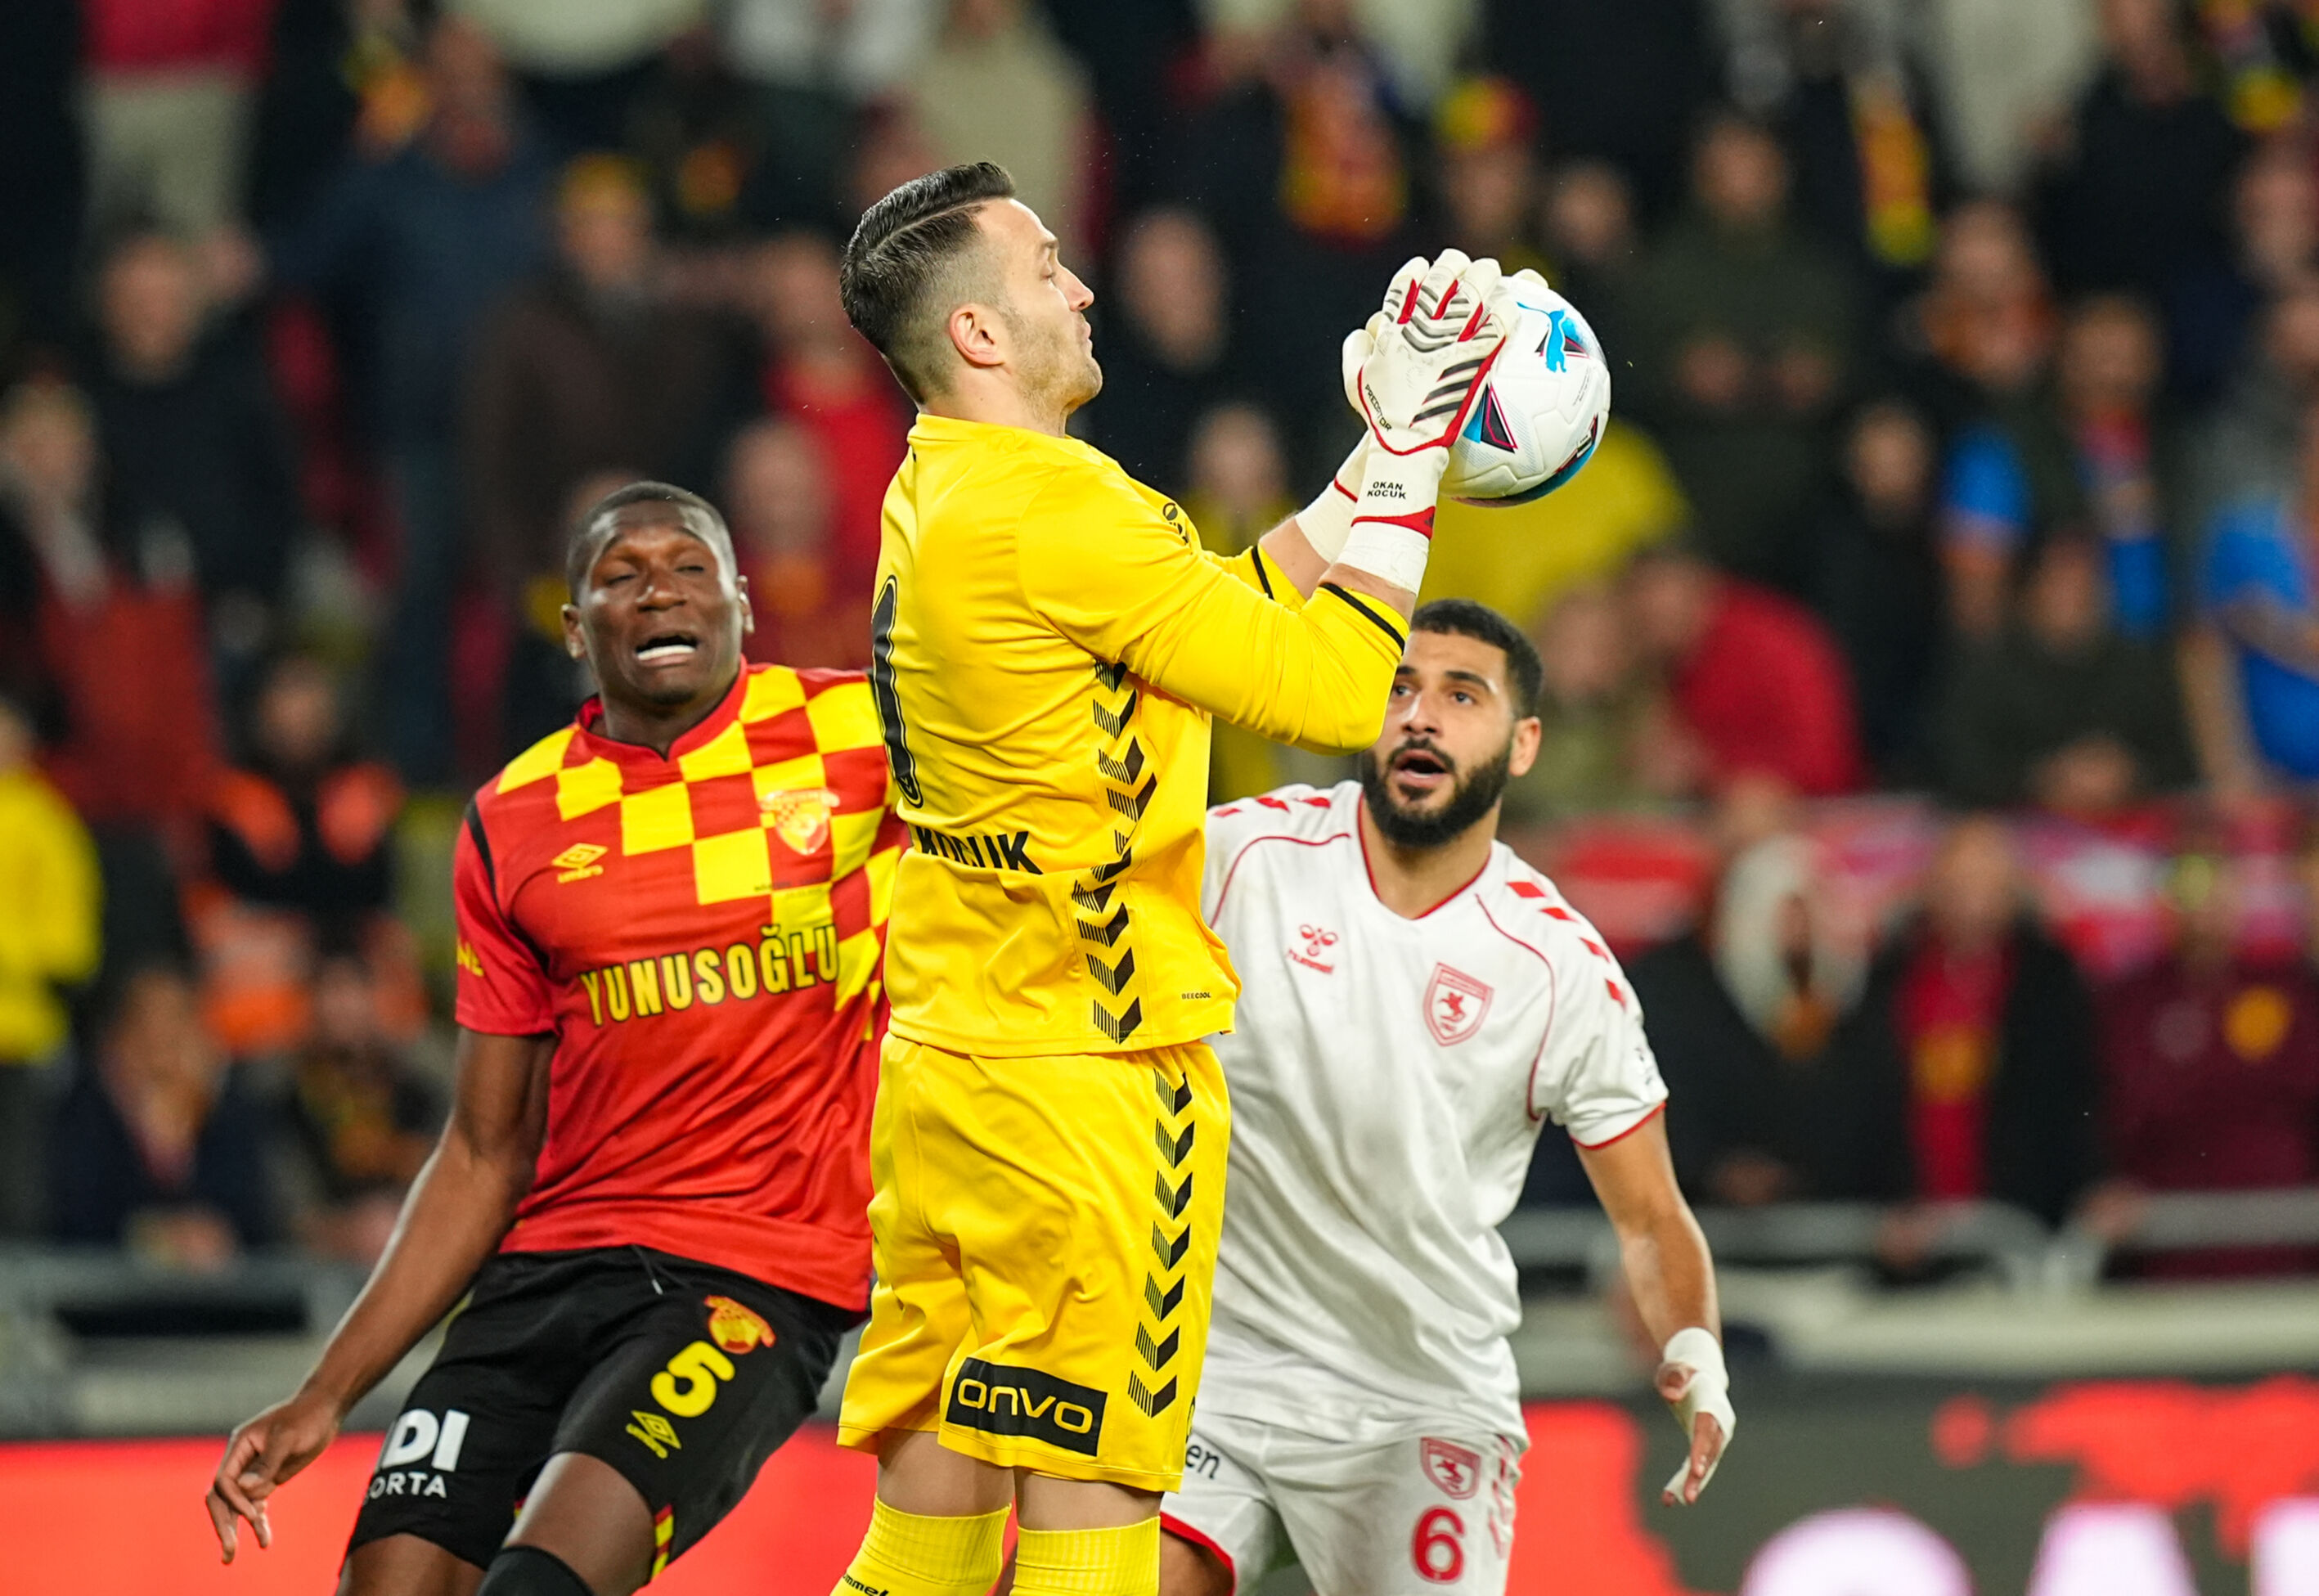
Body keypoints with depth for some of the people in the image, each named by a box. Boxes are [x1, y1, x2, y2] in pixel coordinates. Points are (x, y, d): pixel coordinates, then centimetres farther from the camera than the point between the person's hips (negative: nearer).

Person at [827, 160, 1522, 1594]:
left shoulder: (934, 498, 12)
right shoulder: (1048, 506, -17)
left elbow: (1235, 606, 19)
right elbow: (1343, 692, -15)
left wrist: (1379, 458, 17)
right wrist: (1406, 454, -7)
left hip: (945, 1065, 9)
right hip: (1089, 1080, -9)